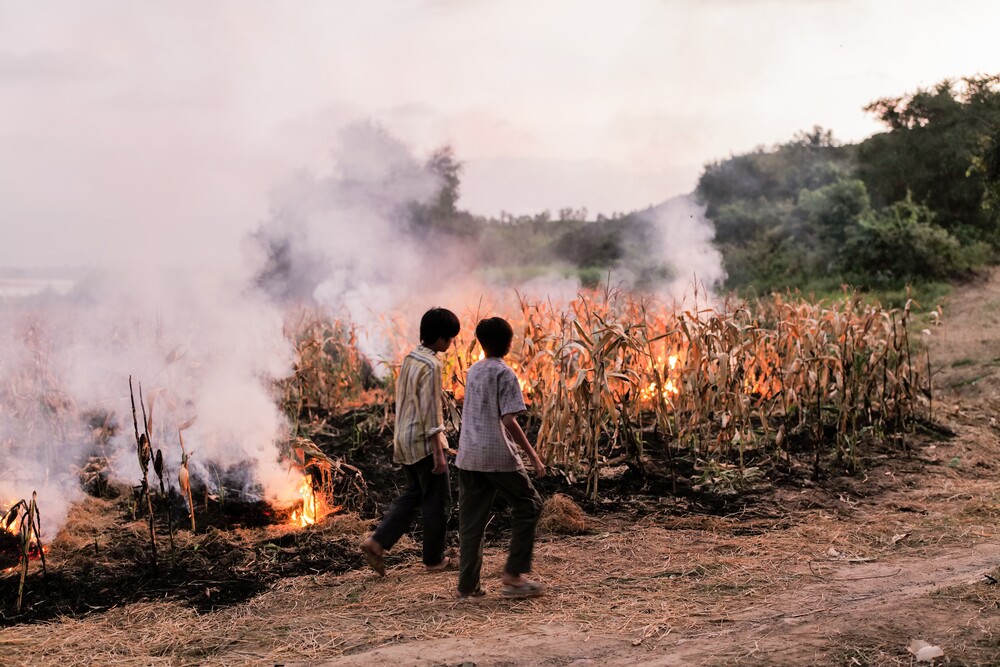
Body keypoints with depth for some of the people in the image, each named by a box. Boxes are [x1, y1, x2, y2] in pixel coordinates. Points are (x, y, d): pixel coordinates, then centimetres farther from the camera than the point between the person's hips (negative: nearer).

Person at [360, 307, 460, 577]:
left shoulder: (410, 359, 9)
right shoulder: (431, 365, -19)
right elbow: (430, 412, -21)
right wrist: (438, 452, -19)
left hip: (404, 439, 9)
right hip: (423, 441, -9)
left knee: (414, 494, 19)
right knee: (438, 500, 5)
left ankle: (376, 542, 10)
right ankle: (434, 559, 15)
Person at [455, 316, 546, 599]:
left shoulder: (473, 371, 12)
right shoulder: (504, 373, -9)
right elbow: (509, 421, -16)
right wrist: (533, 455, -12)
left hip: (468, 456, 6)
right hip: (498, 457, -6)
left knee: (471, 521, 9)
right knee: (528, 506, 9)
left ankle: (467, 584, 9)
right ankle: (513, 575, 5)